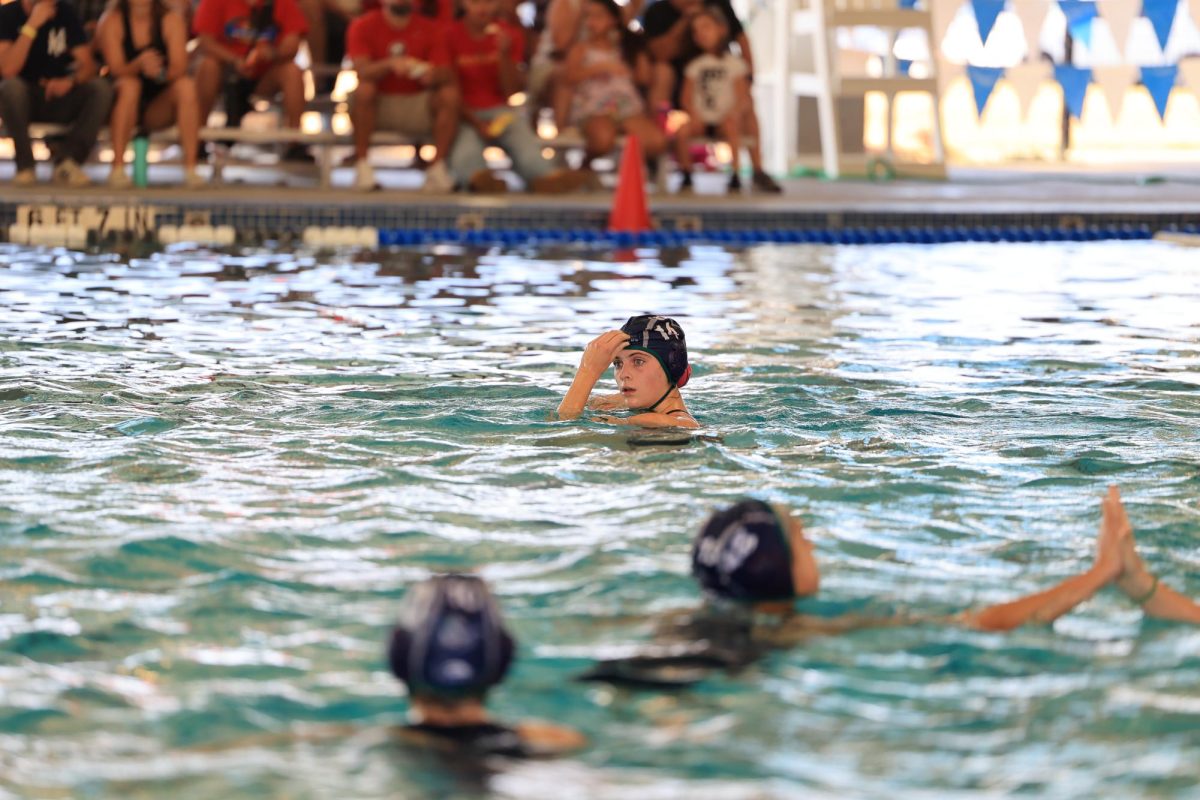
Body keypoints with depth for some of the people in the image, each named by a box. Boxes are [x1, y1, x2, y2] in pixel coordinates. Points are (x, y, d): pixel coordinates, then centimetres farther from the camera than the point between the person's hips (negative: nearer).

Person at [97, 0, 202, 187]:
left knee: (187, 86, -25)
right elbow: (116, 70, -17)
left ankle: (190, 169, -29)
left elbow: (180, 68, -14)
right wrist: (140, 64, -38)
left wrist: (161, 73, -37)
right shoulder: (112, 21, -7)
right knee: (129, 85, -33)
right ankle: (117, 169, -35)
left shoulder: (171, 19, -2)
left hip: (159, 108, 2)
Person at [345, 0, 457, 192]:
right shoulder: (364, 26, -2)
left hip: (417, 106, 2)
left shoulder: (430, 28, 2)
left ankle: (438, 168, -27)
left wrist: (434, 75, -32)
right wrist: (390, 64, -37)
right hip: (378, 105, -2)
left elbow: (446, 76, -7)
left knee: (450, 94, -24)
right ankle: (361, 166, -30)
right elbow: (361, 70, -18)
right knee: (364, 89, -33)